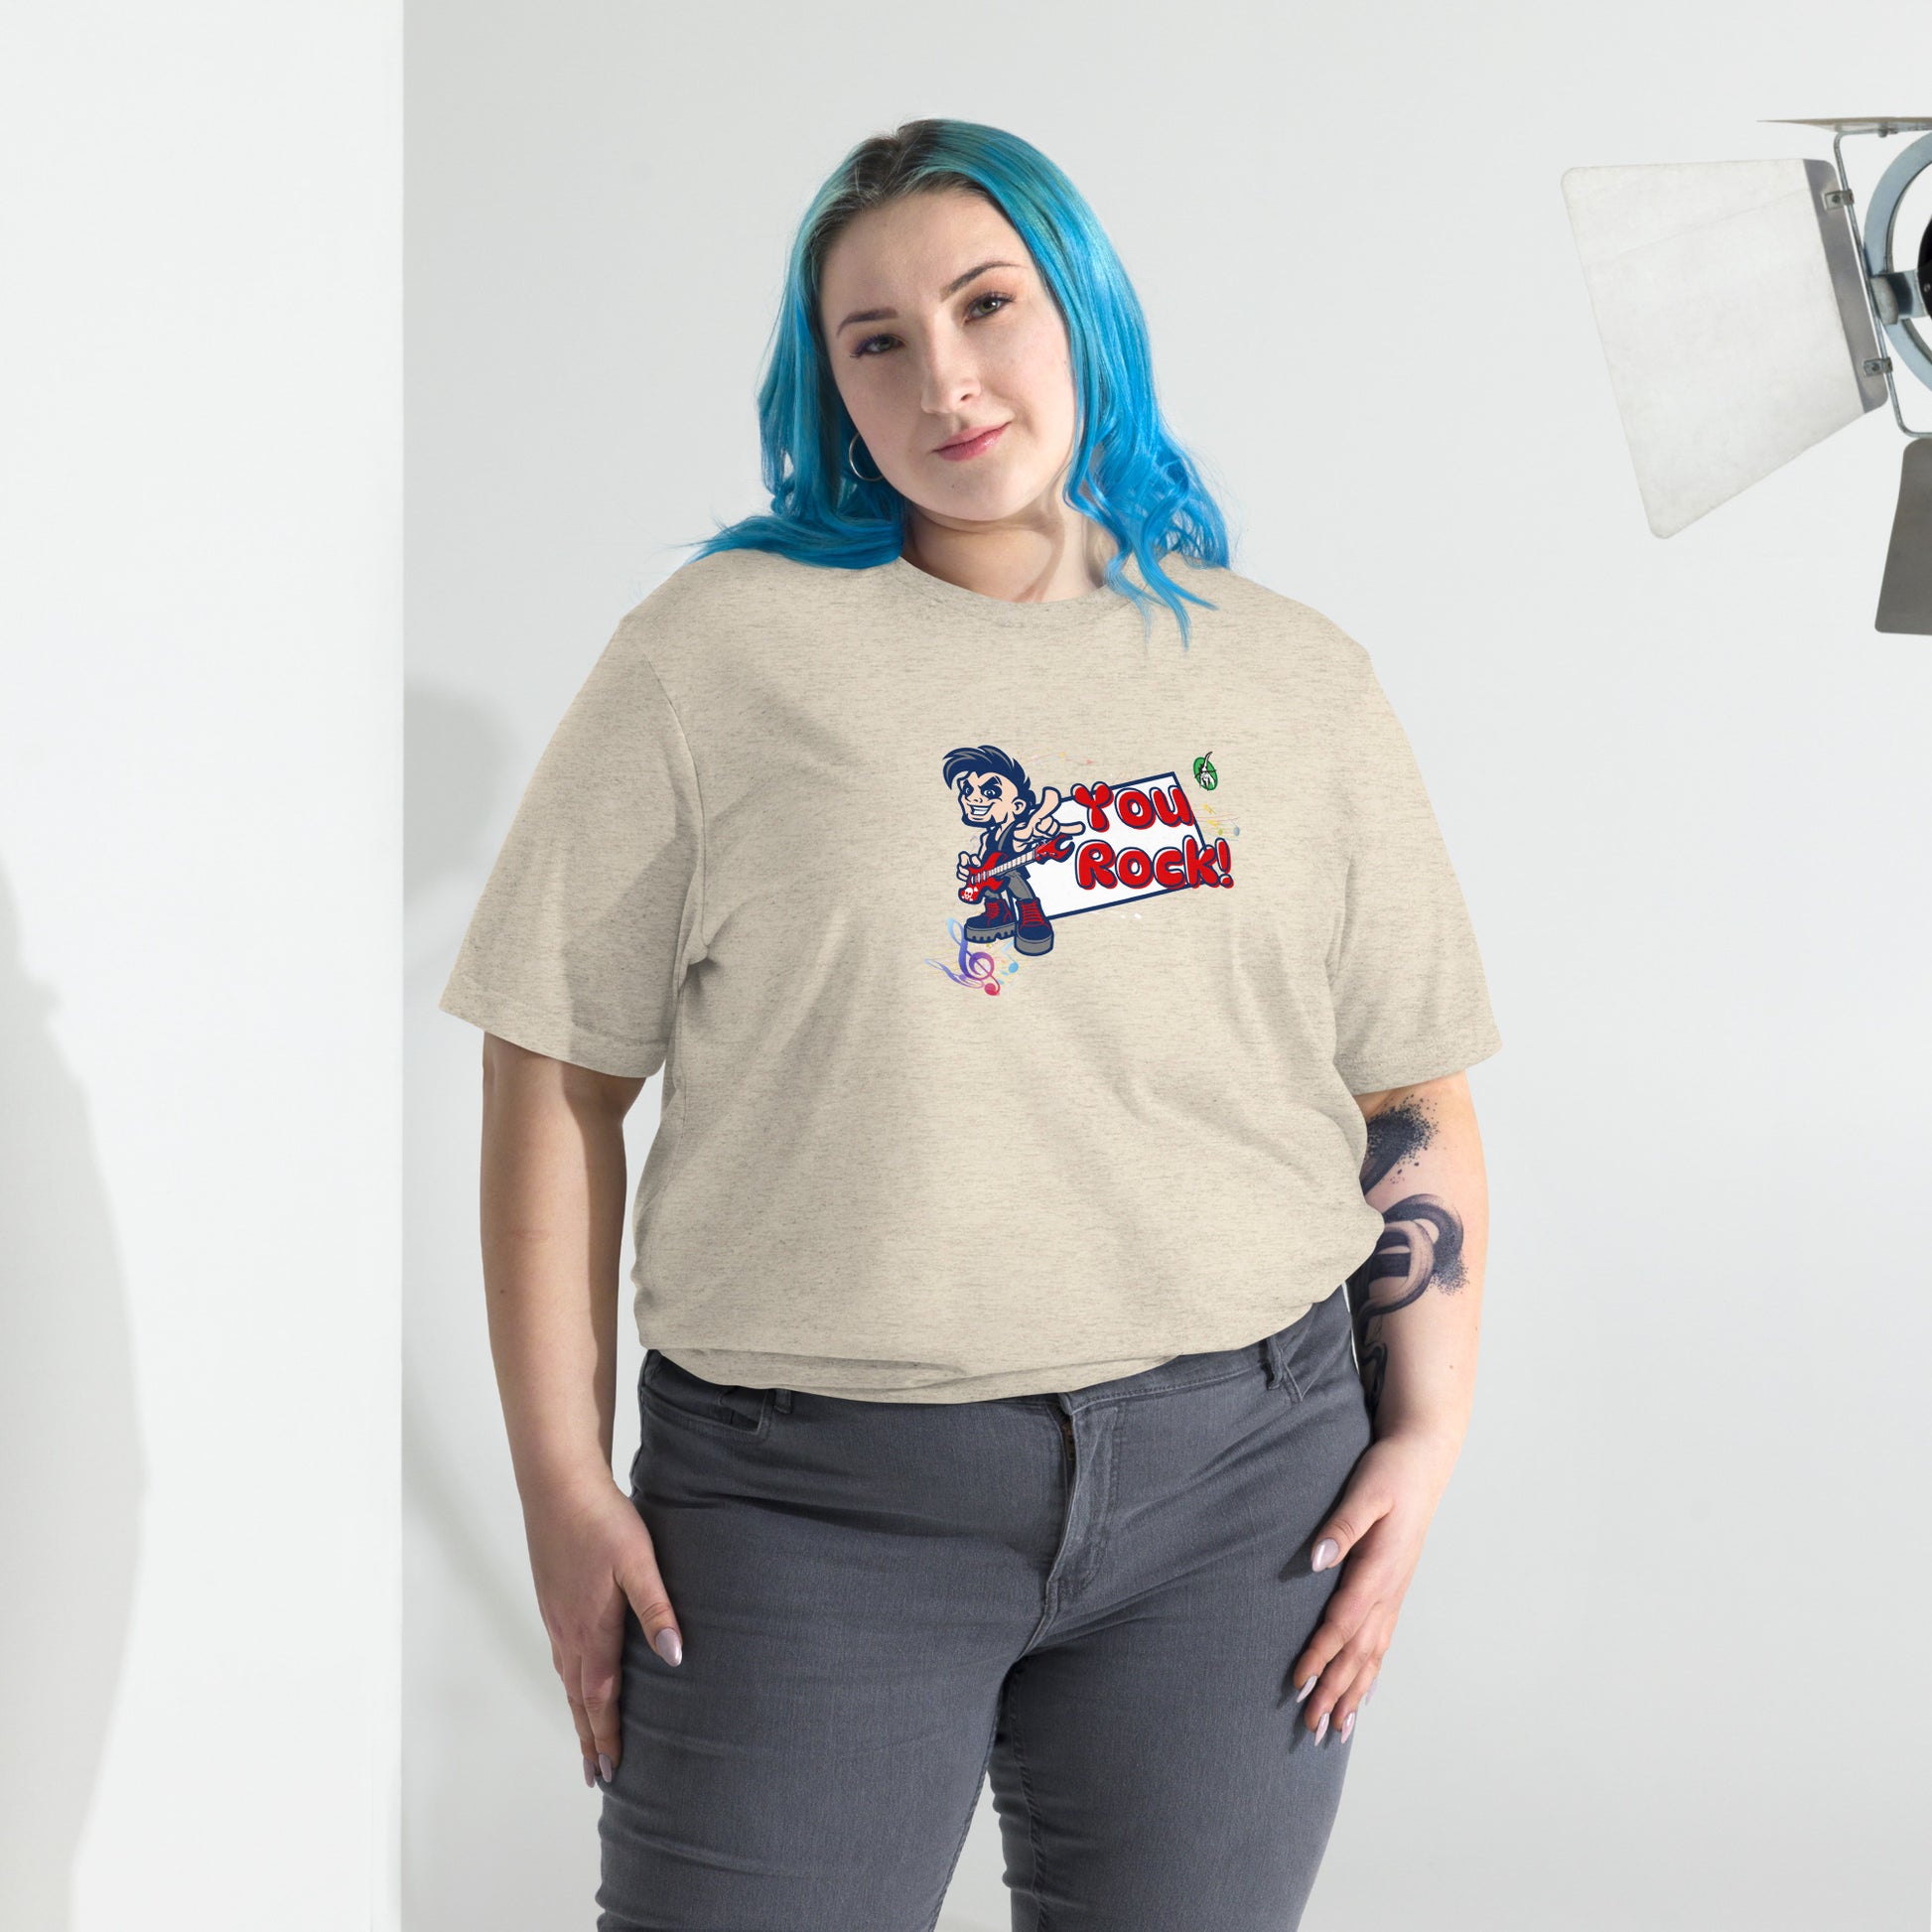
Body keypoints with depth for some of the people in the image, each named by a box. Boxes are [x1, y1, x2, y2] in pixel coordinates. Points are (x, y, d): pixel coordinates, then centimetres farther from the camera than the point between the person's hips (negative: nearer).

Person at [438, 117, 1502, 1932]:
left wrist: (1424, 1436, 1)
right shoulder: (716, 647, 0)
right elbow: (555, 1075, 0)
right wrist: (565, 1488, -4)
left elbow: (1414, 1089, 11)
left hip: (1240, 1473, 2)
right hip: (815, 1496, -2)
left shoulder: (1294, 674, 9)